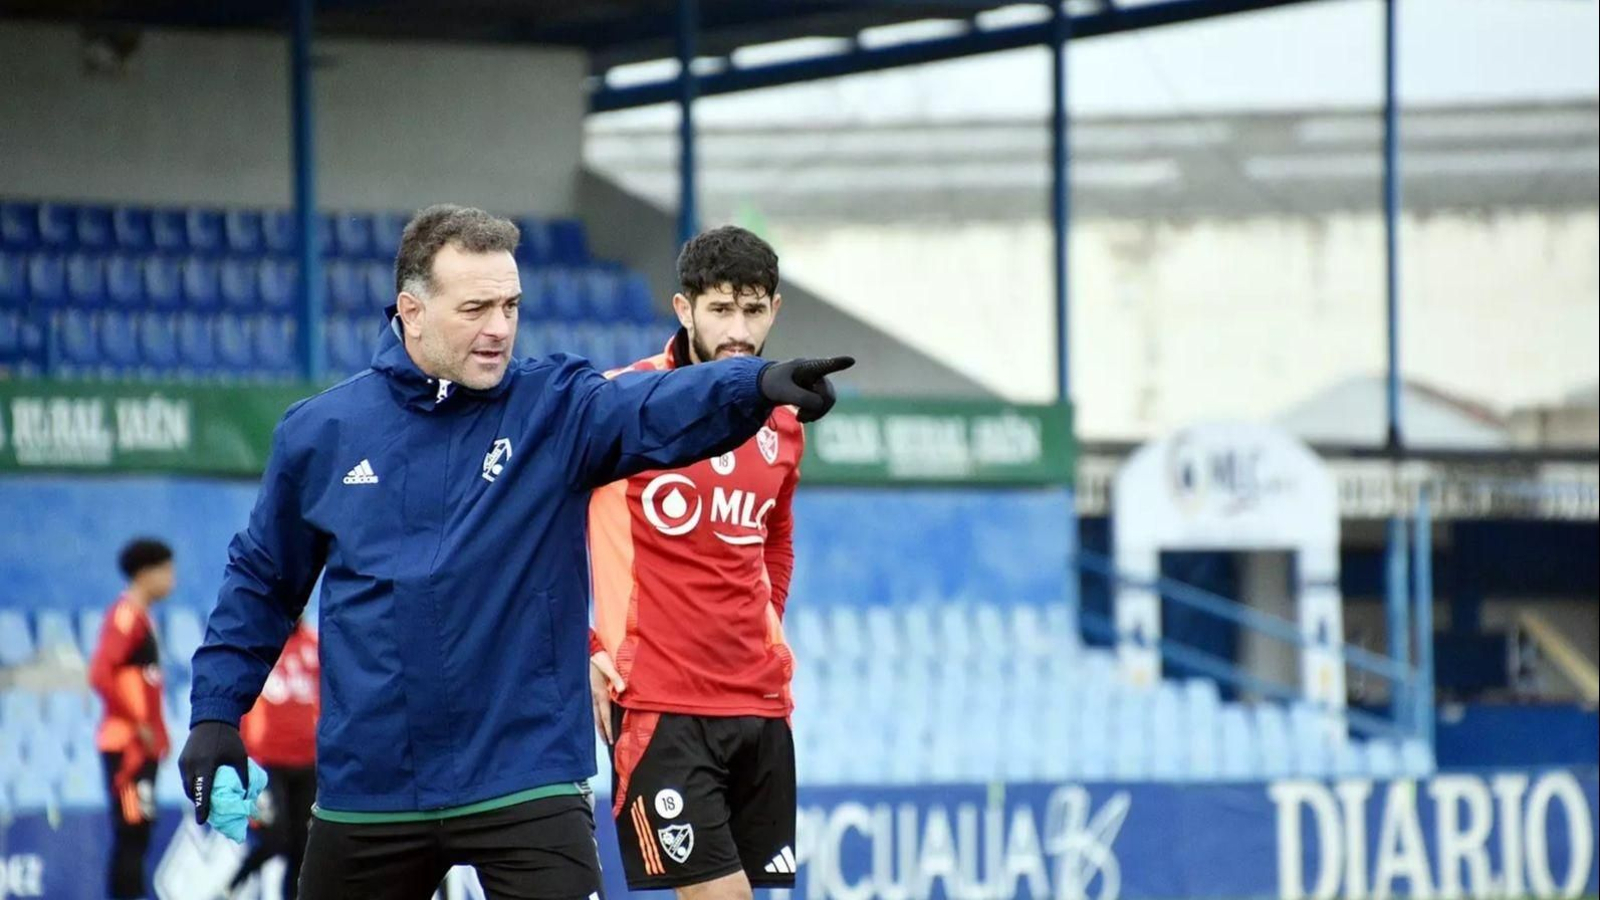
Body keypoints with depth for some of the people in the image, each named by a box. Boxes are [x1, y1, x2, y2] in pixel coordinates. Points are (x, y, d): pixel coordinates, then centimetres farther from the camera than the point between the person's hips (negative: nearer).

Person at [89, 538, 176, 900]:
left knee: (134, 838, 10)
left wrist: (158, 733, 12)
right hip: (127, 744, -10)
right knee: (131, 834, -10)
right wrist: (137, 724, -17)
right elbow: (100, 676, -23)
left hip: (142, 746, 10)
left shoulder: (141, 616, 16)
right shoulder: (126, 616, -13)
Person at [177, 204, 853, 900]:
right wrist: (214, 714, 9)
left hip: (526, 782, -2)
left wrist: (759, 384, -44)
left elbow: (659, 409, -25)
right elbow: (260, 582, 15)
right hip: (365, 787, 2)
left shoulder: (556, 410, -4)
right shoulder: (319, 432, 2)